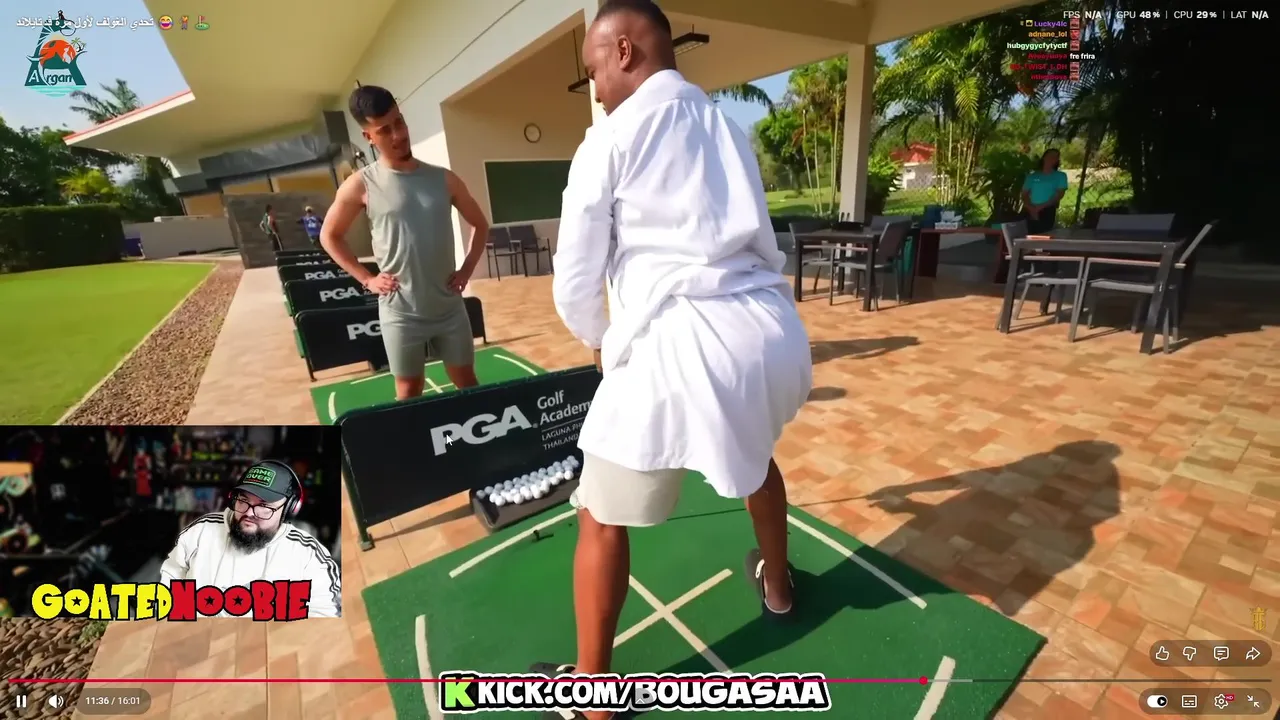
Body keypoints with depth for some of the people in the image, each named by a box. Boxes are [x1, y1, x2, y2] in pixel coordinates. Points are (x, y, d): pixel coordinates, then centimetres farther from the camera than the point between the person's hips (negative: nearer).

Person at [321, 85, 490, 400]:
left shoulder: (443, 179, 2)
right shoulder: (361, 185, -4)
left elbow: (480, 224, 14)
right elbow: (330, 235, 9)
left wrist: (466, 269, 3)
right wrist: (366, 278, -1)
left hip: (450, 308, 2)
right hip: (401, 313, -2)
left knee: (467, 383, 12)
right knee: (409, 392, 10)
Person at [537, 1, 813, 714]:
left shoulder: (613, 134, 3)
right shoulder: (729, 126, 21)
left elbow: (576, 280, 1)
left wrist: (602, 342, 22)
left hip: (681, 340, -7)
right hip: (772, 326, 8)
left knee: (603, 520, 12)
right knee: (754, 454, 36)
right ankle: (777, 584, 58)